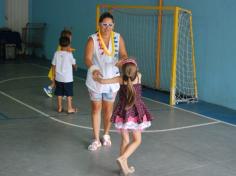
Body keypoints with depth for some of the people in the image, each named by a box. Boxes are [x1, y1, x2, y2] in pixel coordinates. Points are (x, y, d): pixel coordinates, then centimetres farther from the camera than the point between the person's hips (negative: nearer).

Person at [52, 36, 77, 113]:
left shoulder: (56, 53, -3)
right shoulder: (69, 54, -13)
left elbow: (53, 65, 1)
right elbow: (74, 64, -1)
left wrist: (54, 76, 12)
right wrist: (75, 67, 23)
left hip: (58, 78, 4)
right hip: (67, 78, -4)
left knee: (59, 93, 12)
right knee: (69, 94, 6)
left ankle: (59, 107, 19)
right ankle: (70, 108, 12)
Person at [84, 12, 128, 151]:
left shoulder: (118, 38, -6)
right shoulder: (92, 39, -15)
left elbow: (124, 55, -7)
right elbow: (87, 58, -24)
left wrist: (121, 61, -31)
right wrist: (93, 69, -46)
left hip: (112, 79, 2)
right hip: (96, 80, -2)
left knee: (108, 109, 14)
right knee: (96, 109, 7)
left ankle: (106, 135, 36)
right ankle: (96, 140, 16)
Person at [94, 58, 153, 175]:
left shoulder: (121, 79, -9)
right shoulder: (139, 76, -8)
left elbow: (103, 81, -2)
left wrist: (96, 78, 17)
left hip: (122, 112, 2)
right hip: (135, 113, -2)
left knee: (125, 140, 12)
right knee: (137, 140, 8)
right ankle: (122, 158, -13)